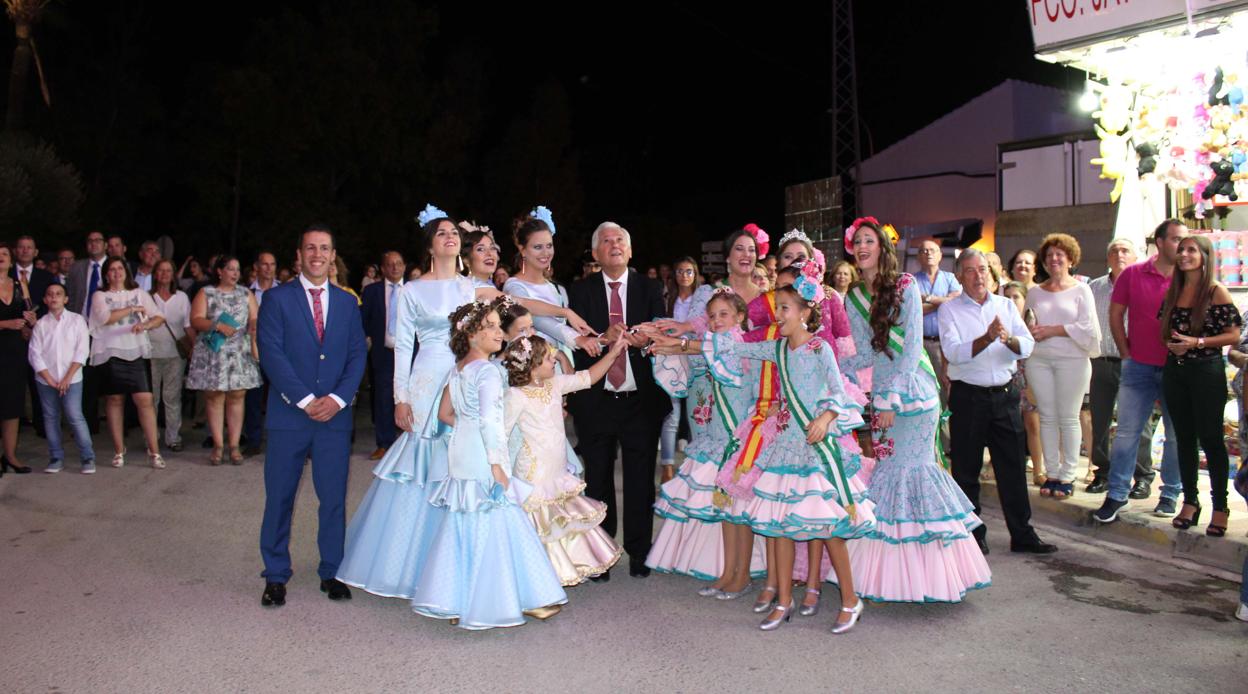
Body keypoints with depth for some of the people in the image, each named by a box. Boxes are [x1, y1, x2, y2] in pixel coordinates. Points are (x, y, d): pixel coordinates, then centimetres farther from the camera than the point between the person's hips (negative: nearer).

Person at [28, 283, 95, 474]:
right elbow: (34, 354, 1)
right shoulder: (40, 324, 4)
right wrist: (50, 379, -7)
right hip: (46, 381, 3)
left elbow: (82, 351, -4)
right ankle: (56, 458, 16)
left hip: (71, 380, -2)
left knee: (75, 417, -8)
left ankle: (88, 458, -2)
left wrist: (67, 378, -9)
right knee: (50, 419, 8)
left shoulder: (76, 320, 0)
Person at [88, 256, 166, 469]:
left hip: (136, 352, 0)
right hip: (111, 353, 0)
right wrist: (132, 309, -6)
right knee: (115, 401, 4)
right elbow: (105, 318, -11)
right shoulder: (100, 296, 8)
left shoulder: (139, 293, 12)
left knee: (145, 400, -8)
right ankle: (119, 451, 13)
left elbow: (159, 317, 4)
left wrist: (145, 325, -15)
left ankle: (154, 451, -6)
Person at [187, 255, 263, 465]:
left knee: (237, 398, -1)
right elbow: (195, 321, -4)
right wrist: (218, 326, -18)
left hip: (240, 353, 1)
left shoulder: (246, 294, 12)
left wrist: (255, 342, -13)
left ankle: (234, 445, 4)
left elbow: (255, 321, 3)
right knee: (214, 398, 0)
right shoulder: (206, 294, 7)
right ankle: (218, 445, 6)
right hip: (212, 354, -1)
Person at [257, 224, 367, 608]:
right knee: (279, 499, 4)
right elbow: (271, 353, -6)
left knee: (334, 498, 4)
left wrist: (338, 398, -9)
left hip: (335, 415, 2)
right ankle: (276, 577, 18)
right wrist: (305, 400, -13)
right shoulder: (277, 298, 2)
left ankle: (331, 573, 18)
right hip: (288, 415, -2)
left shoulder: (347, 302, 12)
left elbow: (357, 354, 6)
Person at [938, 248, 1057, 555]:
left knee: (1013, 467, 8)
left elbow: (1028, 346, -1)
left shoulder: (1006, 305, 9)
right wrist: (987, 338, -29)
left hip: (1005, 394, 3)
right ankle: (973, 535, 19)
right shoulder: (949, 309, -2)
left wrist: (1009, 339, -22)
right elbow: (953, 352, -16)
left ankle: (1022, 534, 19)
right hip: (968, 396, -3)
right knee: (966, 470, 5)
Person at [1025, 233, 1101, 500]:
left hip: (1072, 360, -3)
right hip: (1039, 360, 3)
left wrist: (1052, 330, -10)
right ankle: (1051, 472, 12)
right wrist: (1030, 331, -9)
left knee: (1068, 418, 0)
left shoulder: (1081, 290, 2)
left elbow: (1088, 328, -6)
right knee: (1047, 417, 5)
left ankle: (1067, 475, 7)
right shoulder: (1035, 292, 13)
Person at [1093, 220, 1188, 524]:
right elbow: (1116, 315, 6)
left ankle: (1170, 495, 22)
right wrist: (1127, 354, 3)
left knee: (1177, 435, 9)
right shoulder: (1132, 274, 0)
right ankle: (1116, 495, 8)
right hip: (1139, 367, -1)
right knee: (1126, 433, 0)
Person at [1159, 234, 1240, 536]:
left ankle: (1220, 507, 10)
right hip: (1174, 371, 5)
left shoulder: (1216, 292, -6)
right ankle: (1190, 502, 19)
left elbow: (1233, 335, -8)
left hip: (1207, 370, -5)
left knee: (1210, 439, 0)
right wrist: (1170, 344, -5)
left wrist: (1196, 343, -18)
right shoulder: (1172, 291, 9)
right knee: (1184, 438, 9)